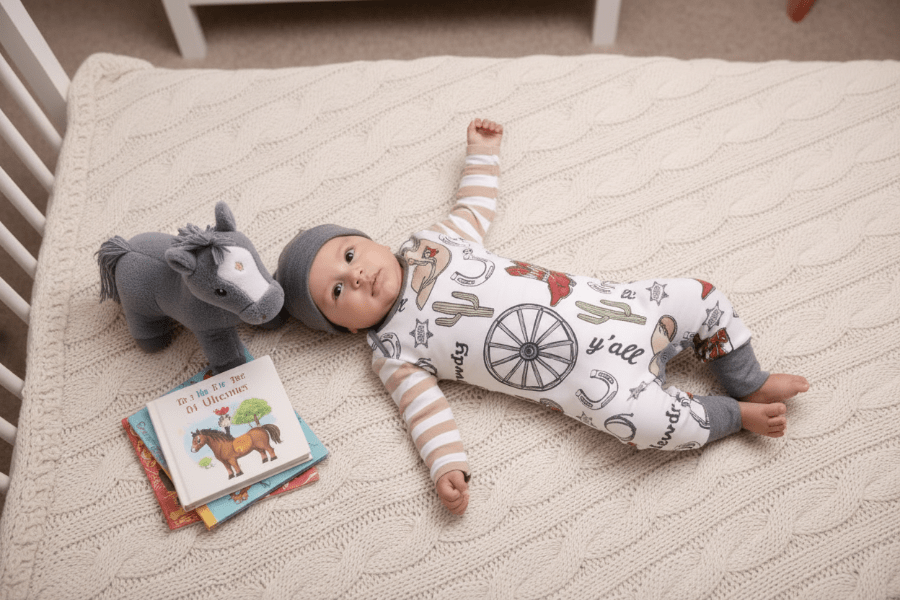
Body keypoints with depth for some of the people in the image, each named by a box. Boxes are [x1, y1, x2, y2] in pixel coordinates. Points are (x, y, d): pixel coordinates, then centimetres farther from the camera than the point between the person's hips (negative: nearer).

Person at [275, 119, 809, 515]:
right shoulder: (394, 351, -2)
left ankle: (751, 384, 24)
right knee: (636, 416, -29)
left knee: (700, 297, 0)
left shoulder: (430, 243, 11)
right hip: (586, 373, -5)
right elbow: (426, 411, -7)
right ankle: (734, 415, 1)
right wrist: (448, 469, -21)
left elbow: (474, 210, 27)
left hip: (598, 306, 5)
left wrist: (482, 152, 31)